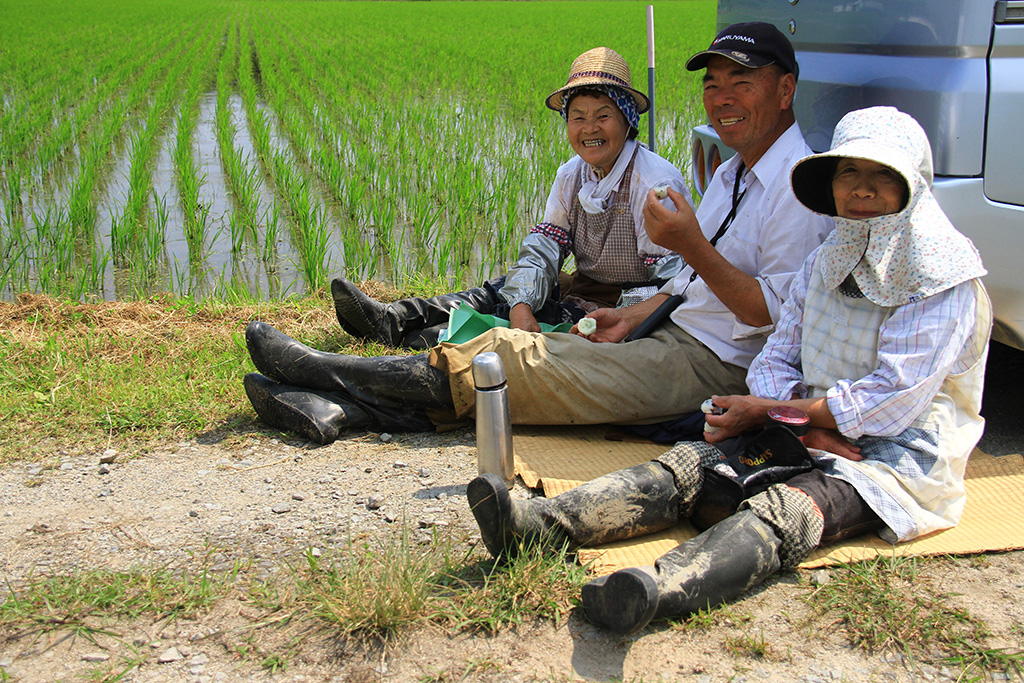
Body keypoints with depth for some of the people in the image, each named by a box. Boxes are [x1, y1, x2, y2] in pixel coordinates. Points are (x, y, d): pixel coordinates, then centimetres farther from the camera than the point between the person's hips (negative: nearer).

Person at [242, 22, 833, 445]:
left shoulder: (800, 188, -14)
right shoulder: (732, 173, 19)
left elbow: (773, 315, -18)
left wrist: (691, 245, -25)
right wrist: (633, 317, 7)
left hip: (713, 365, -9)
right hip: (672, 337, 9)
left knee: (515, 362, -16)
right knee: (513, 350, -6)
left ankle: (341, 376, -9)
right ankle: (336, 409, -12)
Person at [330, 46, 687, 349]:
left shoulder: (657, 184, -19)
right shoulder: (571, 176, 4)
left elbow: (670, 287, -22)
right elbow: (543, 248, -3)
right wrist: (522, 305, -23)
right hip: (581, 291, 7)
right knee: (502, 292, -8)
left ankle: (414, 340, -25)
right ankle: (390, 319, -13)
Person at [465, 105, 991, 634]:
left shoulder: (945, 281, -10)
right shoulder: (823, 266, 12)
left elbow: (889, 401, -17)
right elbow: (774, 360, 8)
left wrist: (765, 409, -13)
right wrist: (804, 421, -15)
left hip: (899, 454, -6)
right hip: (816, 436, 6)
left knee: (788, 507, -35)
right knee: (692, 464, -17)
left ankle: (662, 591, -62)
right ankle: (539, 522, -34)